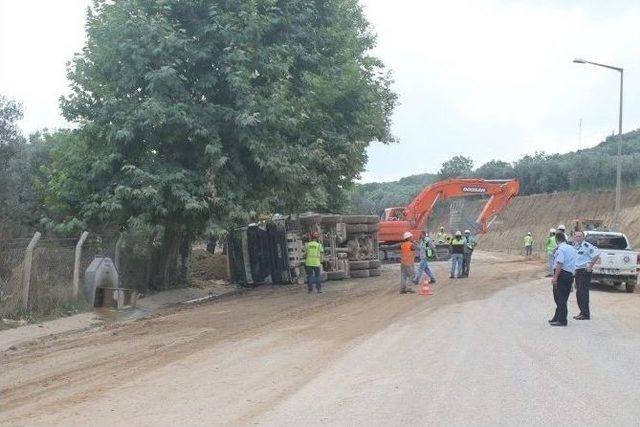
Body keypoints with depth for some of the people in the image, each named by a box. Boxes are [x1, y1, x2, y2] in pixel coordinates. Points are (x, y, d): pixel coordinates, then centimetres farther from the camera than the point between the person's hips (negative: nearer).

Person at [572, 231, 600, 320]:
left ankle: (586, 314, -5)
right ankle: (583, 312, 21)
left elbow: (597, 254, -21)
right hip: (577, 271, 9)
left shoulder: (586, 245, -14)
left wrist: (590, 266, -18)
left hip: (585, 271, -9)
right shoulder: (575, 246, 12)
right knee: (578, 293, 12)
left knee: (583, 293, -9)